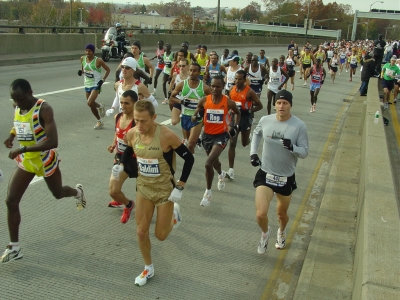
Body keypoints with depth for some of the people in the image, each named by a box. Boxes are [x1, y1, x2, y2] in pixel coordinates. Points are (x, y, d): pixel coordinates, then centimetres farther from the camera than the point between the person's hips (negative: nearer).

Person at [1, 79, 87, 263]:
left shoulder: (44, 109, -25)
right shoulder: (17, 107, -3)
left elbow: (53, 142, -32)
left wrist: (22, 149, -35)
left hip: (45, 160, -6)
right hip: (25, 161, 6)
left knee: (58, 193, 18)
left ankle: (77, 192, 57)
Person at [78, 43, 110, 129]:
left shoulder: (98, 60, -14)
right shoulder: (83, 59, 2)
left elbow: (108, 69, -4)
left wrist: (103, 80, -11)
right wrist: (81, 71, -5)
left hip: (96, 85, -6)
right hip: (87, 84, 6)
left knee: (90, 103, -21)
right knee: (91, 105, 13)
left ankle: (100, 106, 9)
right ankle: (99, 121, 33)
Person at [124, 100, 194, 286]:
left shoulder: (166, 135, -26)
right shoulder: (132, 134, -11)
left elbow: (189, 158, -16)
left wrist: (180, 187, -16)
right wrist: (120, 165, -5)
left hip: (165, 190, -4)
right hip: (143, 188, 4)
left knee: (161, 235, 5)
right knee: (141, 232, 7)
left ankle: (173, 213, 38)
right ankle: (148, 269, 31)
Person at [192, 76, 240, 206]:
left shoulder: (228, 102, -12)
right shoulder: (204, 101, -8)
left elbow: (238, 113, 9)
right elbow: (195, 115, 4)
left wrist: (236, 126, -3)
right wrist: (196, 117, -18)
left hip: (221, 136, -4)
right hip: (207, 135, 4)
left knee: (208, 163, -20)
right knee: (214, 161, 26)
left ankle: (208, 192, 0)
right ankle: (221, 174, 63)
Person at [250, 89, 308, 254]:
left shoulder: (299, 126, -14)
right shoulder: (265, 120, -8)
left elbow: (304, 152, -11)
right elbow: (256, 133, 15)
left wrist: (292, 147, -32)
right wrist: (253, 153, 4)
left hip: (286, 177, 0)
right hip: (266, 174, 0)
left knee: (281, 213, 20)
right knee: (261, 214, -13)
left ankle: (281, 232, 56)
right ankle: (265, 232, 24)